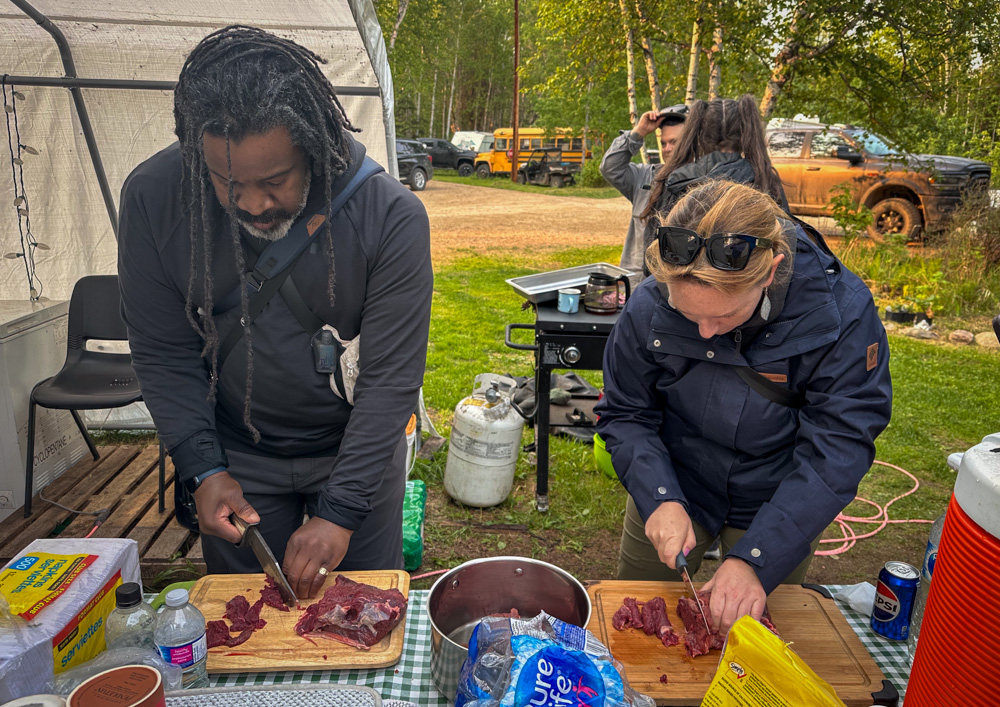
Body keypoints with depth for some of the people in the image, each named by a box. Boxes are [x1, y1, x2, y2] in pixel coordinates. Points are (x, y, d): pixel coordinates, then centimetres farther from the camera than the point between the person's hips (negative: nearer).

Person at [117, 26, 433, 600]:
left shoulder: (392, 216, -24)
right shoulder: (153, 198, -16)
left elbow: (392, 377, -21)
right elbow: (164, 355, -7)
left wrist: (340, 509, -22)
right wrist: (202, 469, -13)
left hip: (358, 446, -1)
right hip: (236, 455, 2)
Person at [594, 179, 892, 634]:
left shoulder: (842, 312, -27)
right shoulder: (648, 307, -23)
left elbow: (835, 453, -24)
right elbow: (624, 414, -10)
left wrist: (755, 559, -30)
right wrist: (659, 498, -26)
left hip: (777, 506, 0)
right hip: (672, 490, 1)